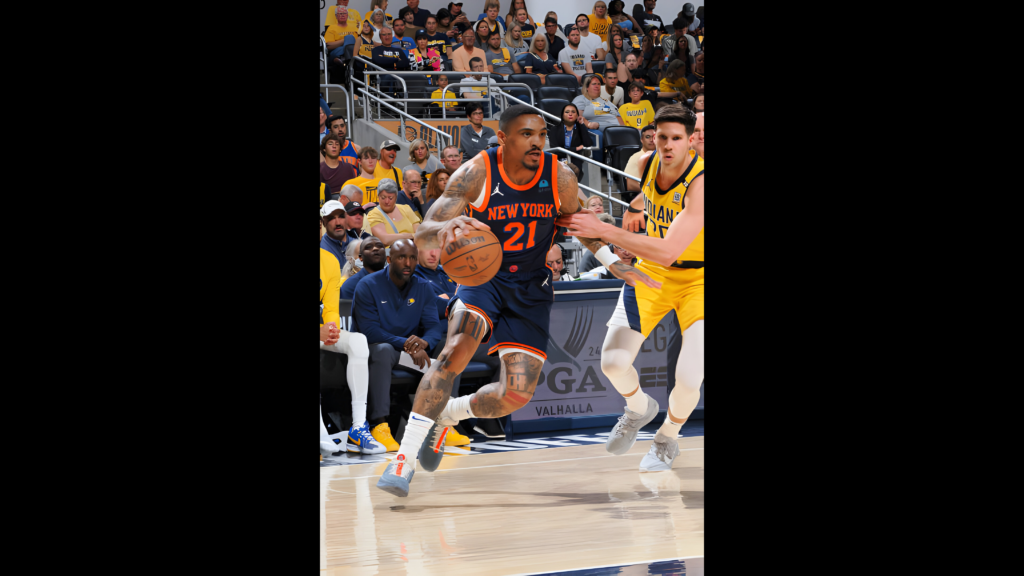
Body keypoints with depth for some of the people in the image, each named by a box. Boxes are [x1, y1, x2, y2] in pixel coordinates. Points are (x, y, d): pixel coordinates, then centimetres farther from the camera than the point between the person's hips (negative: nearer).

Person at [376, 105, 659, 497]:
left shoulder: (560, 178, -12)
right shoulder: (476, 174, -19)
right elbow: (423, 236, -24)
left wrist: (618, 265, -1)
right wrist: (447, 229, -48)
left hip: (531, 288, 3)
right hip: (481, 275, -3)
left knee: (518, 393, -7)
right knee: (456, 351, -30)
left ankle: (448, 414, 25)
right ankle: (404, 459, -27)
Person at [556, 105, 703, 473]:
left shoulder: (699, 183, -33)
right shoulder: (647, 164, -12)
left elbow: (667, 251, -42)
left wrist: (603, 231, -44)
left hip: (696, 278, -5)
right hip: (651, 271, 5)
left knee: (689, 379, -17)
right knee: (613, 362, -8)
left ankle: (667, 439, 18)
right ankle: (639, 409, 28)